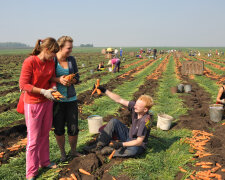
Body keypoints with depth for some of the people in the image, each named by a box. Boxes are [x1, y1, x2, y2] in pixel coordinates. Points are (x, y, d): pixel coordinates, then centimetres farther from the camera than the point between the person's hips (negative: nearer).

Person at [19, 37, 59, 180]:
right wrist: (44, 91, -22)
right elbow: (23, 85, -18)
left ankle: (44, 161, 37)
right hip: (33, 104, -6)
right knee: (33, 138, 2)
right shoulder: (30, 62, -18)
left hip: (47, 102, 6)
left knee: (45, 134, 18)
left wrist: (53, 89, -8)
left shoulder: (51, 62, 2)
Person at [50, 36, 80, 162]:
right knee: (59, 129, 9)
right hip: (56, 99, -3)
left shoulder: (72, 59, 5)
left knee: (74, 128, 6)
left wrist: (71, 81, -14)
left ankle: (73, 151, 30)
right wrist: (58, 79, -22)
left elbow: (77, 78, 8)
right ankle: (62, 153, 31)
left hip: (71, 98, 3)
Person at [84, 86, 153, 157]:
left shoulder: (146, 120, -30)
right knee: (114, 121, -9)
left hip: (138, 145, -6)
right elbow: (119, 100, -8)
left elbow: (139, 142, -28)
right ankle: (99, 145, -10)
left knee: (133, 150, -42)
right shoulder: (134, 106, -14)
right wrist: (105, 91, -13)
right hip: (128, 136, 7)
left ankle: (110, 150, -20)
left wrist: (121, 144, -33)